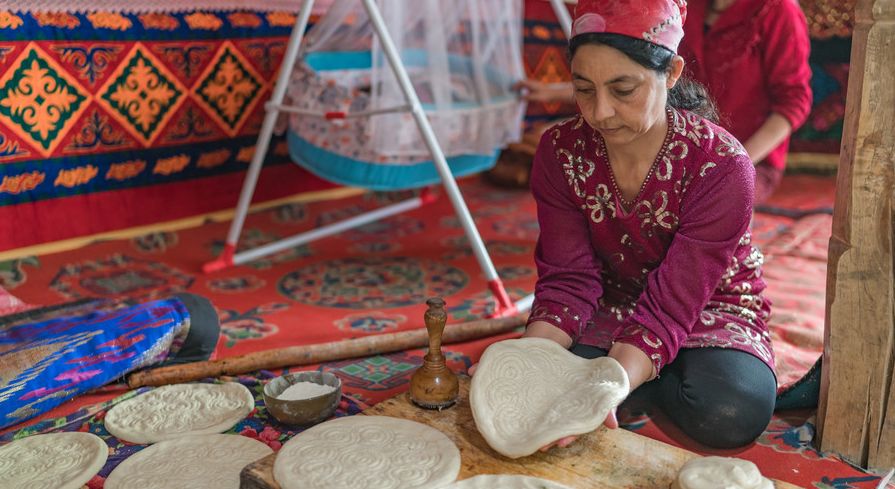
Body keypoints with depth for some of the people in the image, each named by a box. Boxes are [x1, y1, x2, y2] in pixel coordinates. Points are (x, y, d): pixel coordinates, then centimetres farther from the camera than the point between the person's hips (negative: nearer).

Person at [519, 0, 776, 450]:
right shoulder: (561, 151, -15)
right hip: (611, 306, 2)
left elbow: (670, 305, -30)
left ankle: (643, 380, -3)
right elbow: (568, 278, -17)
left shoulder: (721, 167, -27)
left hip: (707, 308, -1)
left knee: (734, 411, -32)